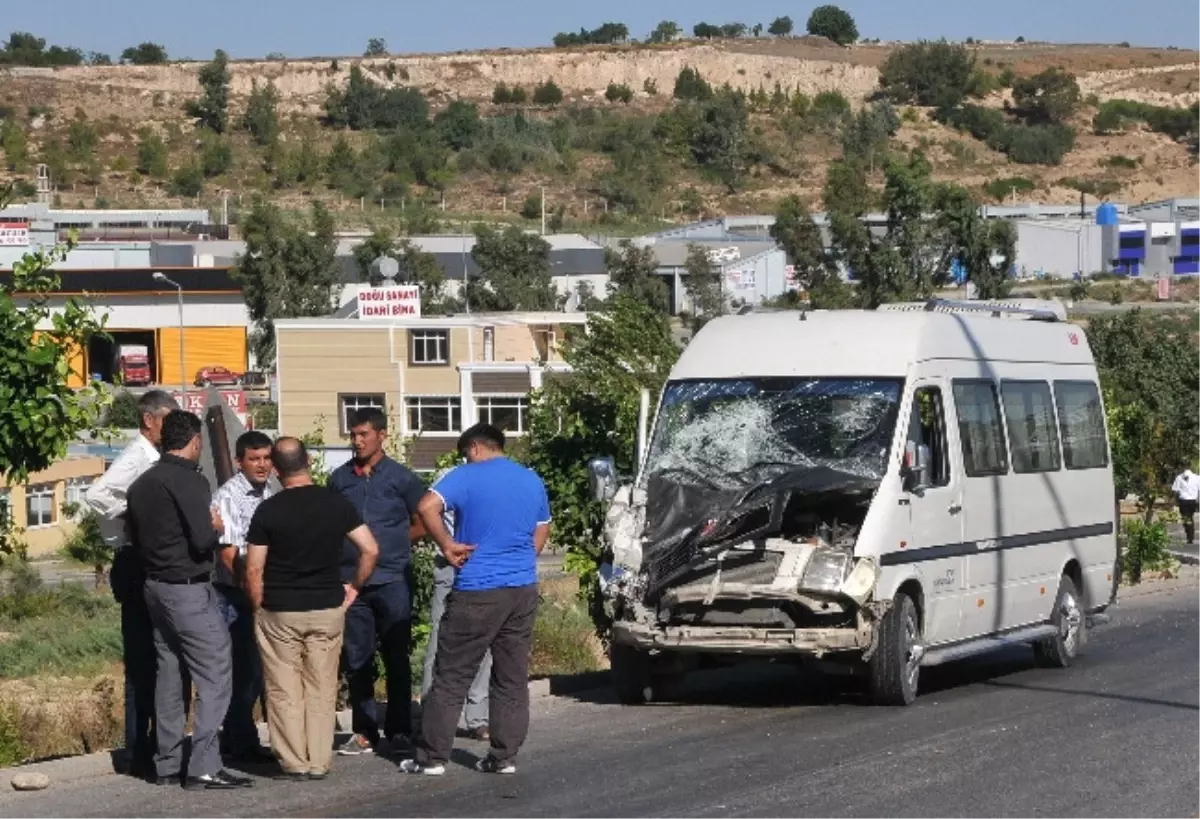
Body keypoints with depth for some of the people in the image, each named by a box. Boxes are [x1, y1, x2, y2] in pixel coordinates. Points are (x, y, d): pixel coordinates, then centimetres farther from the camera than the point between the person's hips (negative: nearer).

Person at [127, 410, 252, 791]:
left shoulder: (142, 484, 10)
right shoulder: (189, 481, -15)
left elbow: (135, 537, 17)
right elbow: (203, 540, -20)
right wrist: (216, 528, -1)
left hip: (155, 585, 9)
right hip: (189, 590, -9)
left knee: (170, 673, 13)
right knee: (214, 675, -7)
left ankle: (168, 764, 14)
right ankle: (204, 766, -12)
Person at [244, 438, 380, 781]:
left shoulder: (268, 511, -9)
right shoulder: (336, 504, -2)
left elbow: (254, 569, -8)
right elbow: (370, 550, -2)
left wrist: (259, 608, 5)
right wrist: (354, 587, 11)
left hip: (279, 611, -2)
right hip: (328, 609, 2)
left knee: (285, 690, 5)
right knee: (322, 688, 9)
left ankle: (294, 762, 6)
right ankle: (319, 762, 10)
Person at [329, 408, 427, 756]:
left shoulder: (401, 477, 1)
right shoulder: (340, 478, 9)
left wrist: (396, 544, 2)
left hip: (392, 580, -3)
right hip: (351, 580, 3)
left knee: (396, 658, 2)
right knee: (356, 659, 4)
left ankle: (399, 731, 9)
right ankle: (364, 732, 11)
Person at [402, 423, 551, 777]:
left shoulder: (467, 476, -6)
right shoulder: (532, 480, 11)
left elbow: (428, 506, -21)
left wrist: (447, 545, -12)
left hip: (477, 592, -5)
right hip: (523, 589, 5)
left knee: (451, 677, 1)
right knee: (512, 678, 9)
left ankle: (432, 757, 3)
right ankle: (504, 757, 10)